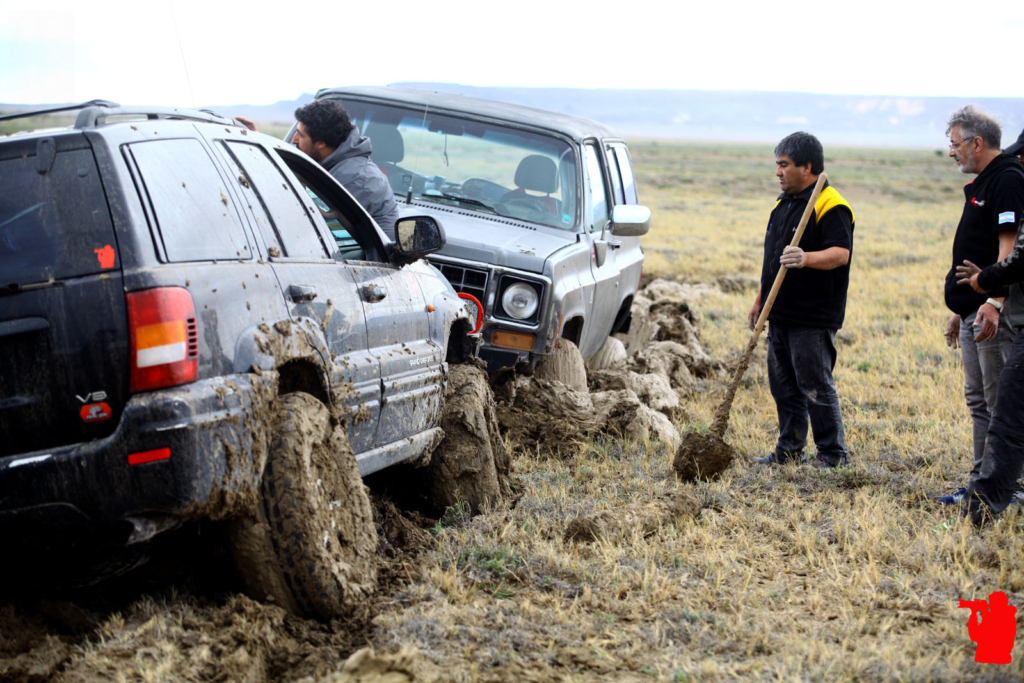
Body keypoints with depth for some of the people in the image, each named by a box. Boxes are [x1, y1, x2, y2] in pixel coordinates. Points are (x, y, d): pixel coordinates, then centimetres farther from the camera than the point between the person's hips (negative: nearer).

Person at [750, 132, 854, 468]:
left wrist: (806, 259, -40)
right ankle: (789, 449, 22)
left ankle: (832, 453, 6)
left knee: (816, 386, -4)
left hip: (813, 318, -9)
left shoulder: (831, 206, -12)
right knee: (784, 385, 13)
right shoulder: (783, 203, 16)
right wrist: (761, 299, 23)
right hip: (780, 314, 9)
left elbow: (840, 253, -23)